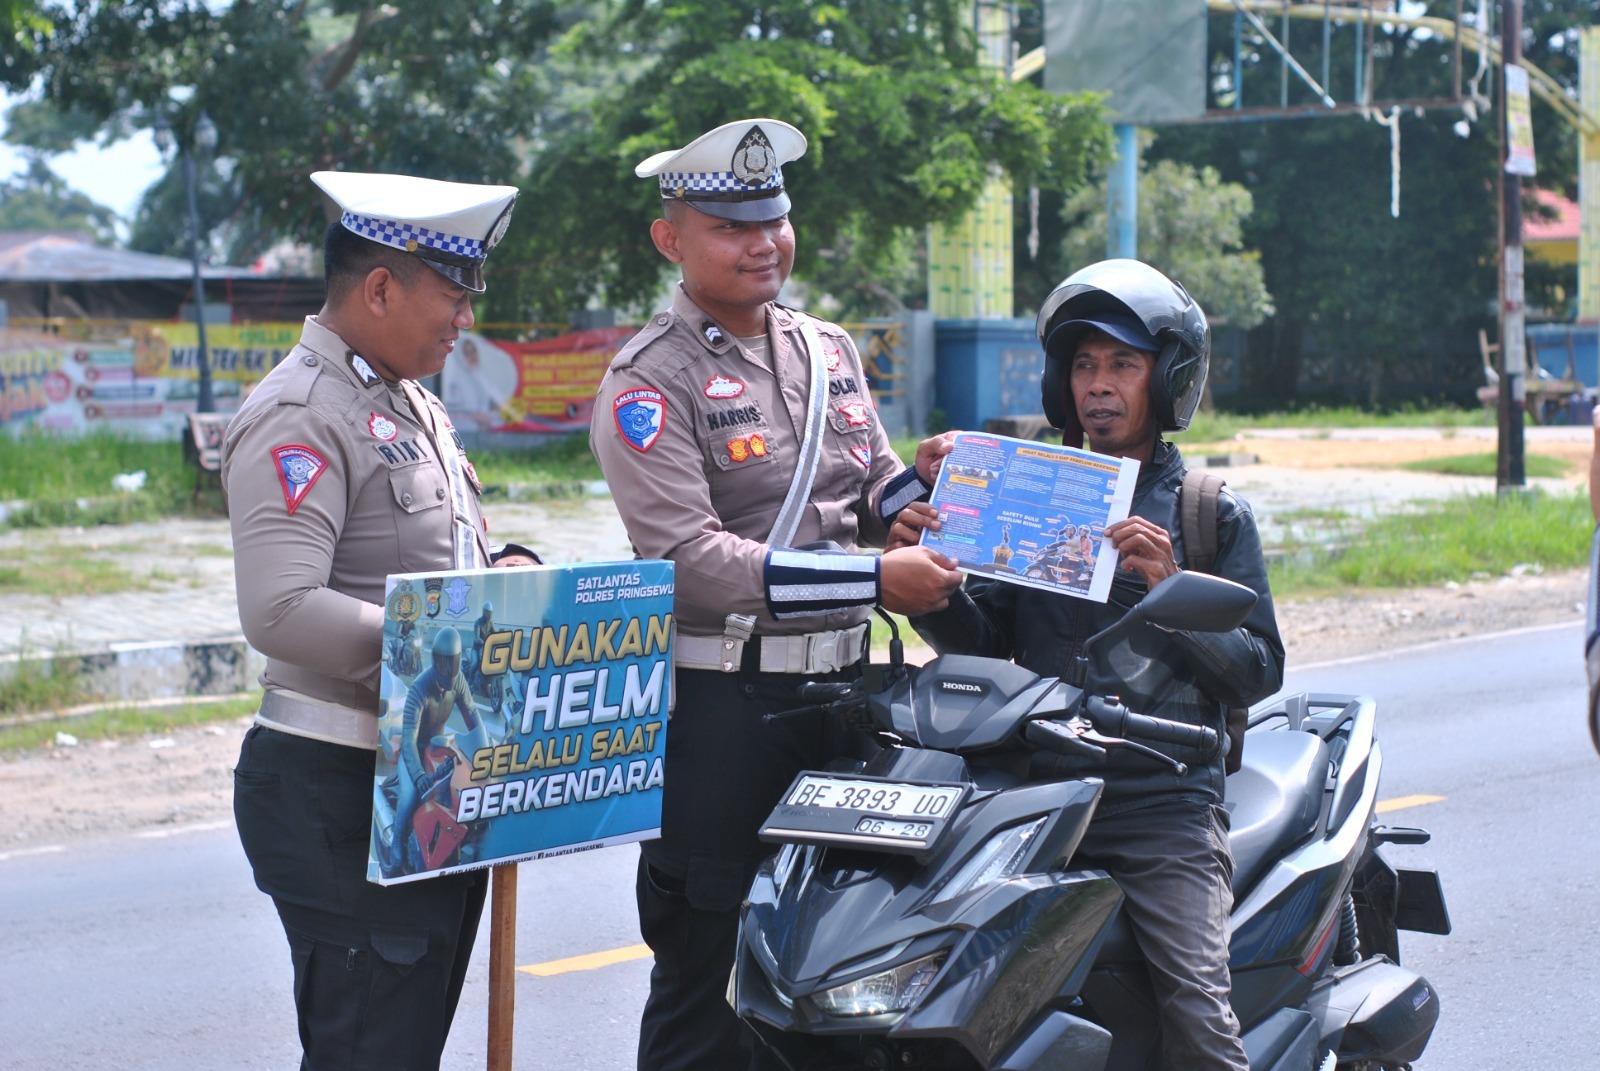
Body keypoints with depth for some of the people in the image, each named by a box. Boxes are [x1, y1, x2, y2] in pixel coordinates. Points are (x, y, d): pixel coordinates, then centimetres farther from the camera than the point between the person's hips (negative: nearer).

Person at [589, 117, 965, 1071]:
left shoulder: (831, 352, 14)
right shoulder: (650, 382, -8)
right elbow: (688, 554, -20)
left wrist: (920, 479, -4)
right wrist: (874, 580, -24)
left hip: (841, 688, 6)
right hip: (718, 703, -6)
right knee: (709, 971, -1)